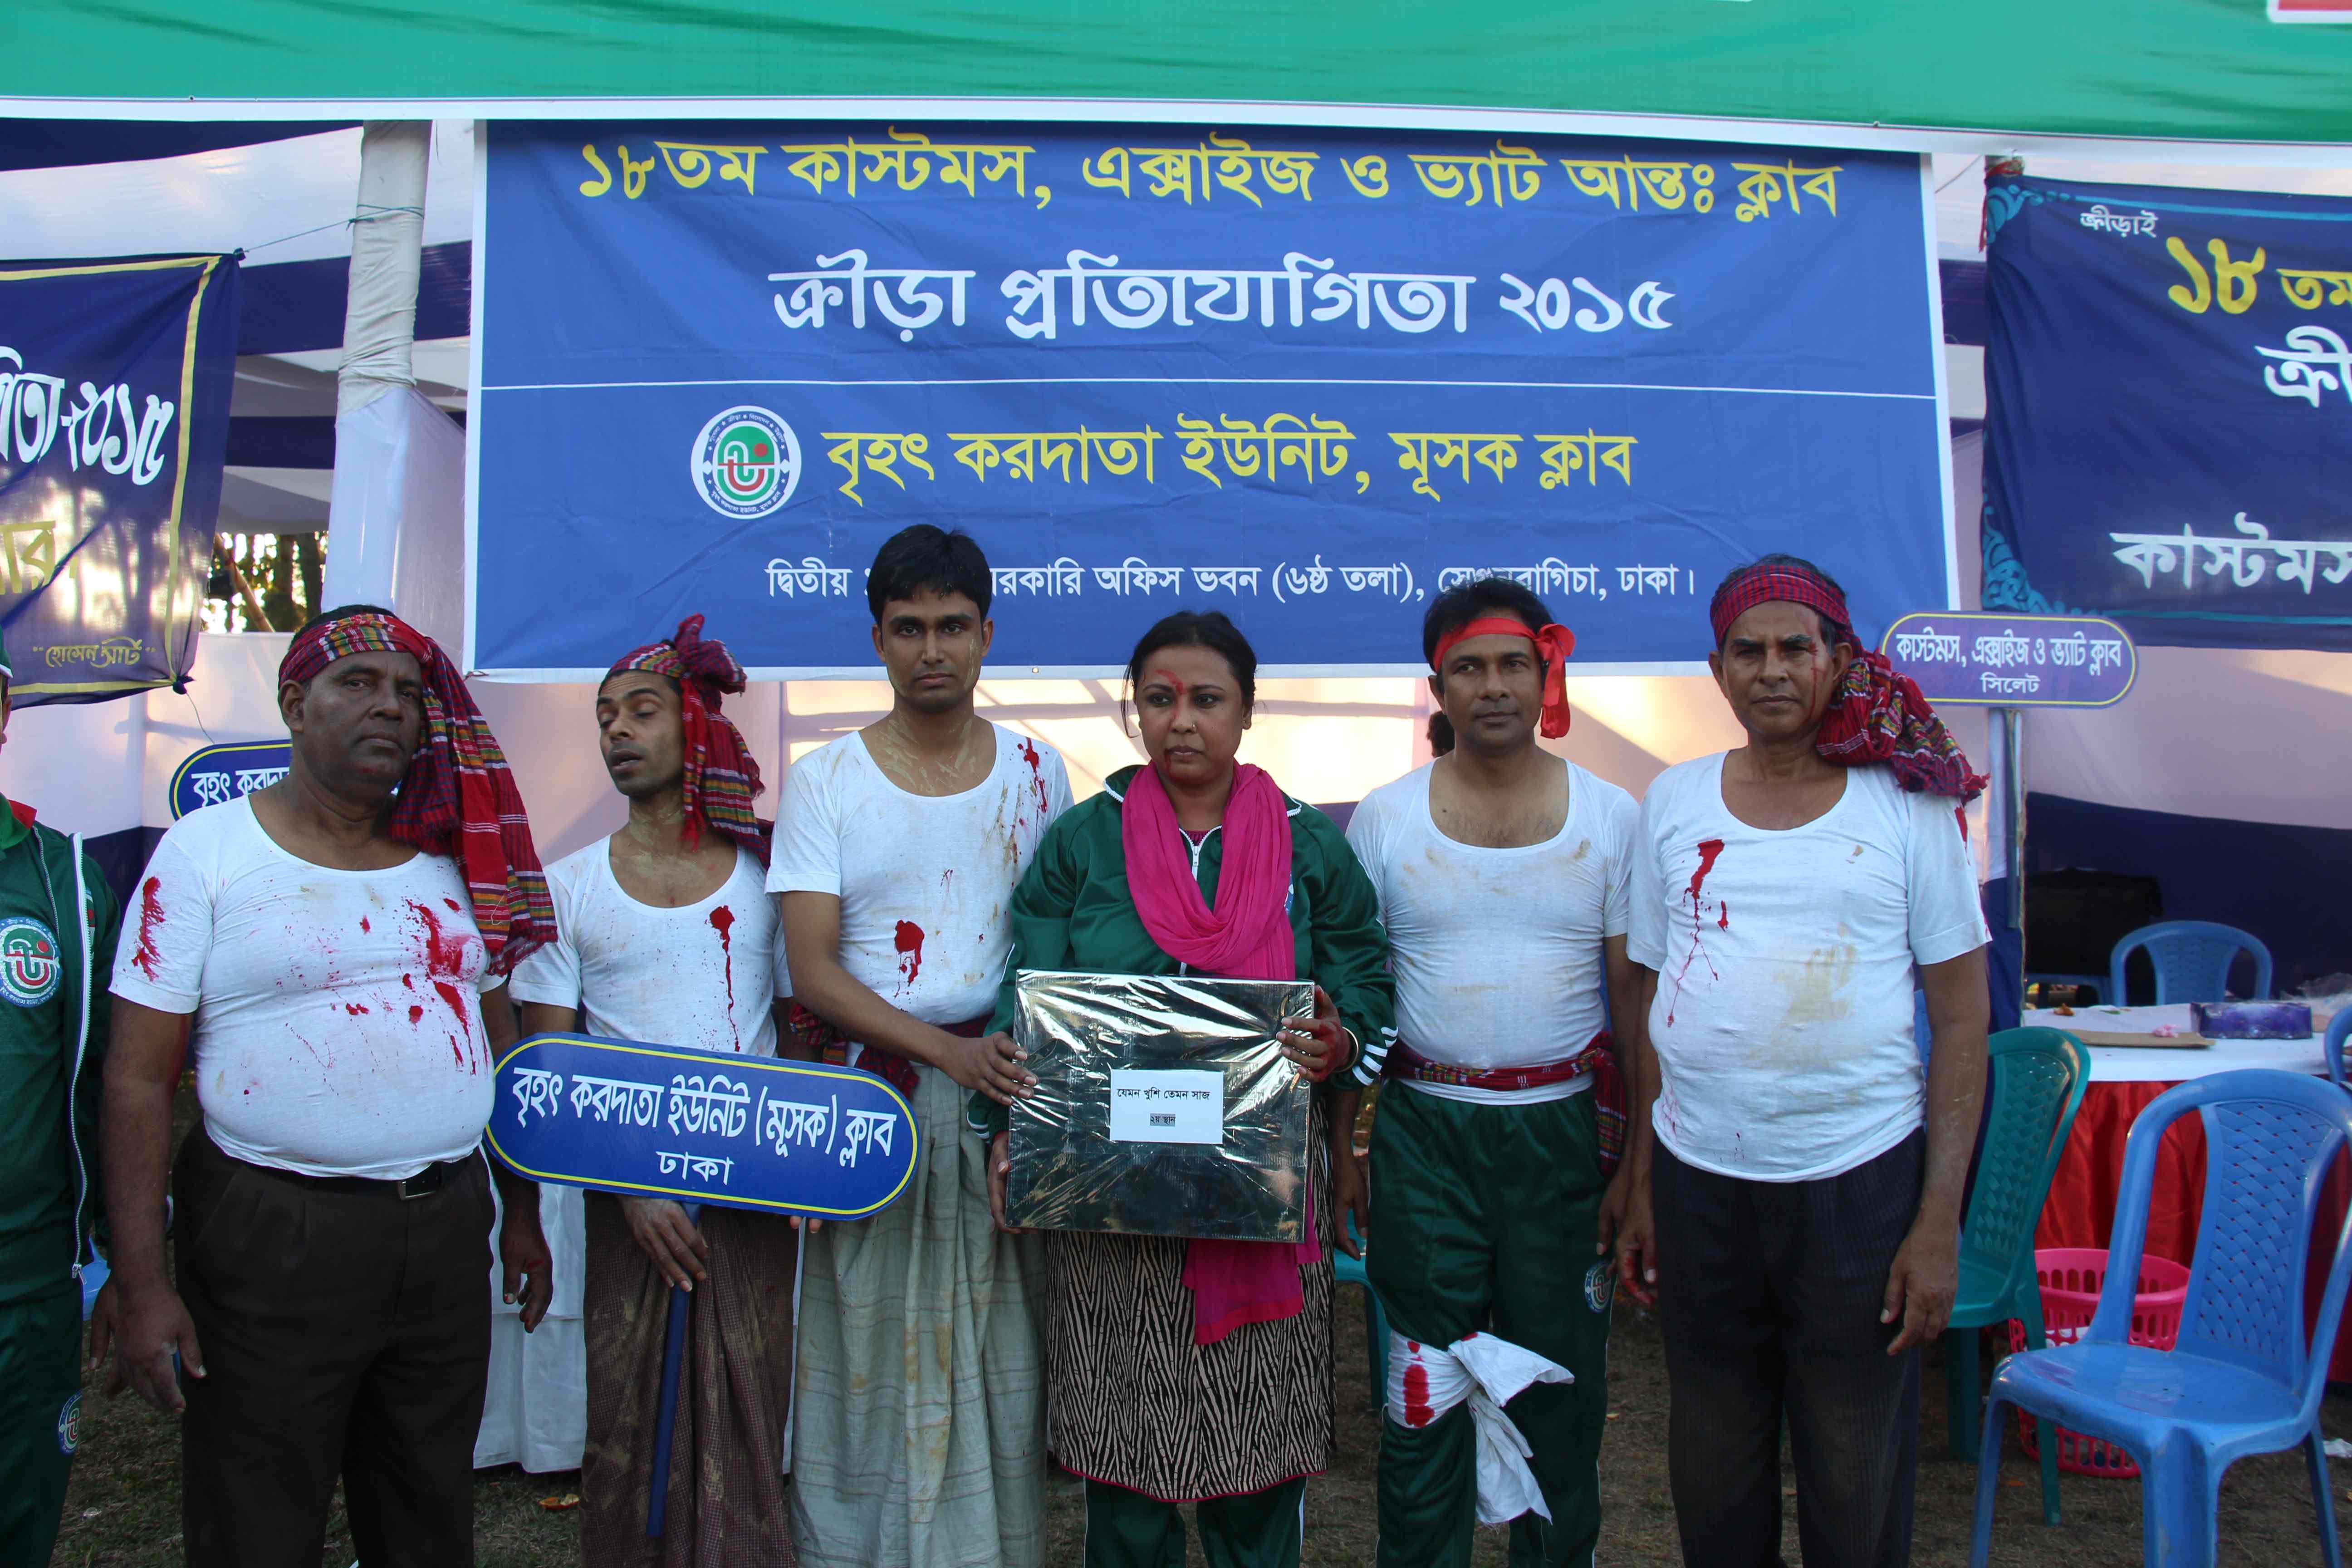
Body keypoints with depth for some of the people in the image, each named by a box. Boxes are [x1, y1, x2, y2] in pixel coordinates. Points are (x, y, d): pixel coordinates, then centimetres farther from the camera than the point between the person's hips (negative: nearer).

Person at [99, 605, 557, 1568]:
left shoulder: (451, 854, 9)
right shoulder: (206, 850, -4)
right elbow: (139, 1080, -7)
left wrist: (523, 1212, 14)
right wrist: (142, 1286, -12)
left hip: (448, 1227, 4)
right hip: (273, 1235, -4)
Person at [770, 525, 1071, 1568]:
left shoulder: (1035, 772, 7)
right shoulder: (825, 779, 0)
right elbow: (812, 974, -6)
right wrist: (949, 1052, -17)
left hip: (1003, 1095, 2)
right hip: (873, 1092, -1)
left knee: (998, 1354, 5)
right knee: (871, 1354, 2)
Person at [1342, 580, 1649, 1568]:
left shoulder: (1612, 817, 2)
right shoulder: (1385, 817, 2)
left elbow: (1634, 991, 3)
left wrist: (1638, 1161, -2)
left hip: (1563, 1124, 1)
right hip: (1425, 1125, 0)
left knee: (1561, 1378, 9)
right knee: (1425, 1384, 3)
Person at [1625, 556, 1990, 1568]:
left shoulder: (1909, 802, -2)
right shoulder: (1674, 803, 6)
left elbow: (1962, 1019, -2)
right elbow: (1650, 1002, 10)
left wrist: (1940, 1222, -8)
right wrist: (1634, 1188, 7)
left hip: (1861, 1179, -2)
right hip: (1698, 1179, 3)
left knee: (1857, 1481, 10)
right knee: (1711, 1473, 14)